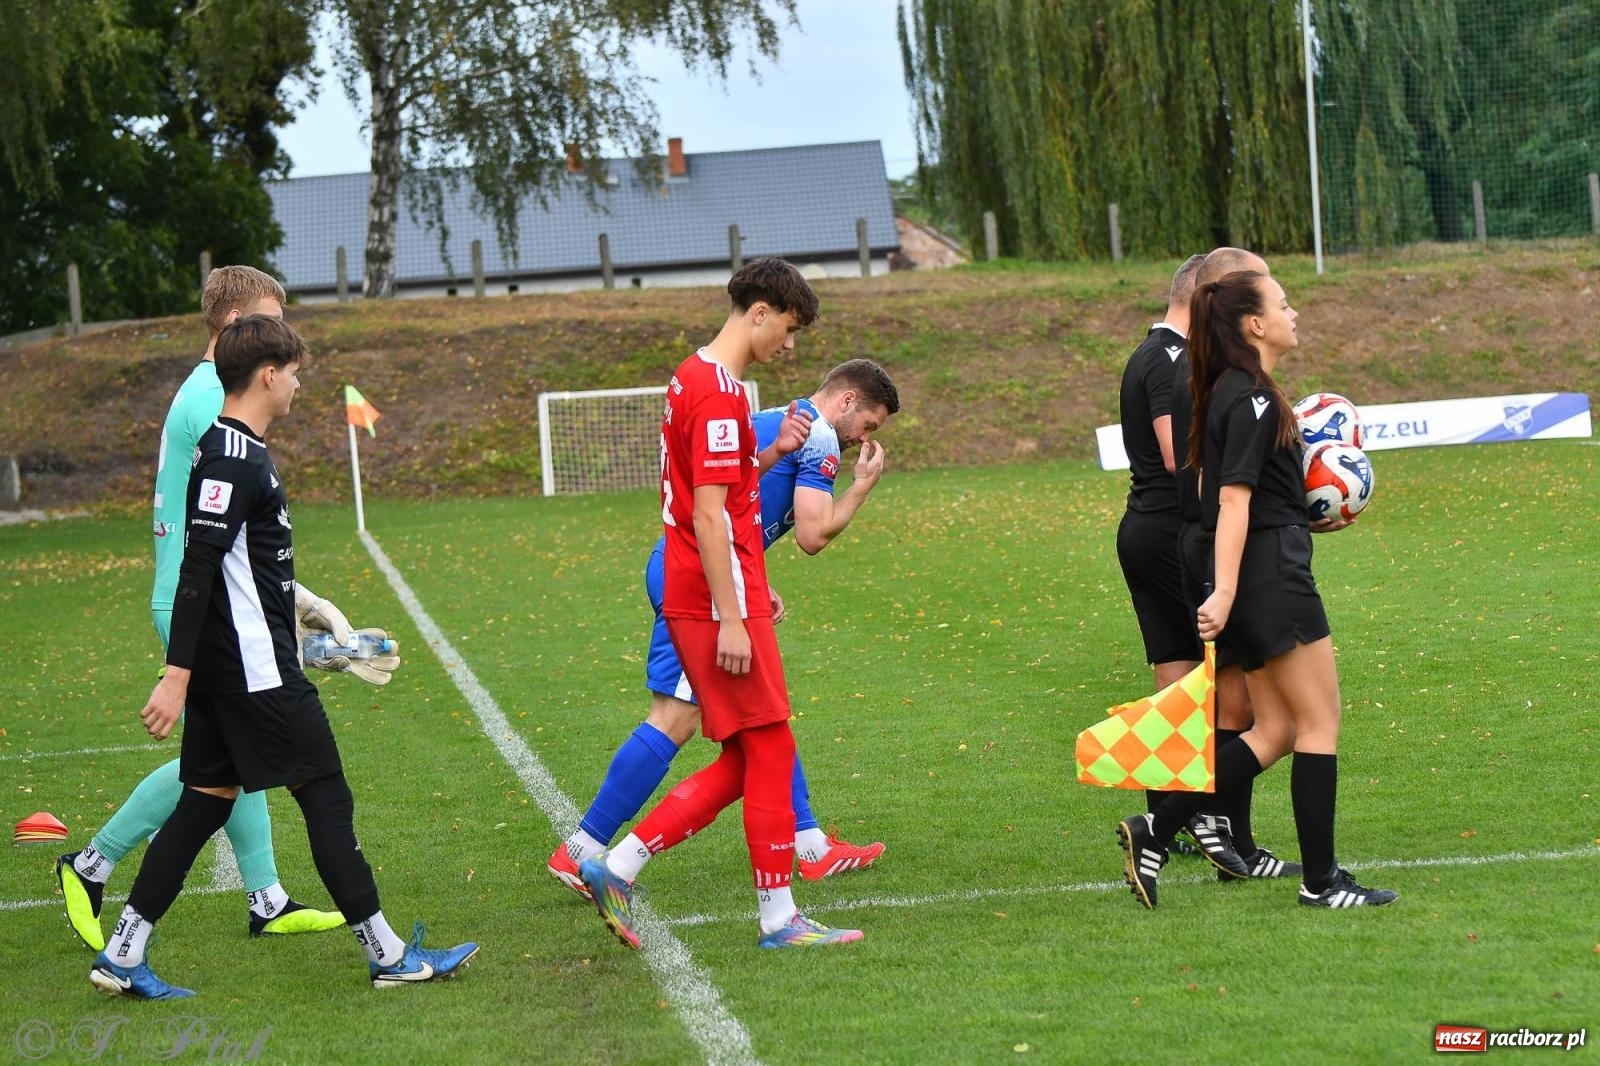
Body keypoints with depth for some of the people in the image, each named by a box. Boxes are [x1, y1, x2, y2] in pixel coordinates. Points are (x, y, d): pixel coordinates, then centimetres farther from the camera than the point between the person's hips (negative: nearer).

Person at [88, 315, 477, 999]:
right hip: (257, 670, -10)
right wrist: (177, 675, -26)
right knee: (325, 796, -3)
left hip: (225, 667, 10)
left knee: (207, 799, 10)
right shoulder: (234, 460, -17)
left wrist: (294, 601, 36)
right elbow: (195, 571, -23)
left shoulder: (232, 450, 14)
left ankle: (122, 956, 9)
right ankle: (388, 956, 3)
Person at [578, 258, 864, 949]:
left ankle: (616, 868, 9)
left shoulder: (695, 377, 16)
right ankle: (778, 919, 4)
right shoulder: (720, 391, -15)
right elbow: (708, 515, -20)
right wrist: (730, 618, -21)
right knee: (769, 751, -2)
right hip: (720, 604, -10)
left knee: (745, 762, 11)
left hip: (702, 600, 10)